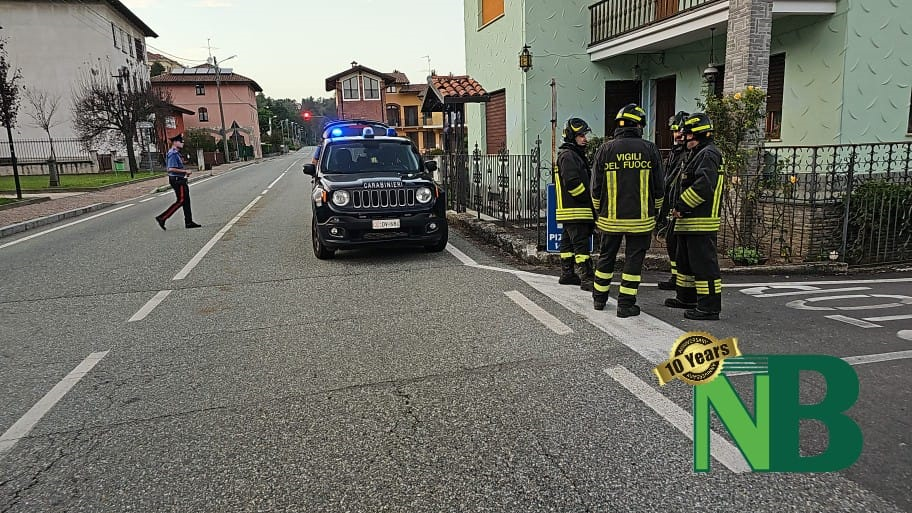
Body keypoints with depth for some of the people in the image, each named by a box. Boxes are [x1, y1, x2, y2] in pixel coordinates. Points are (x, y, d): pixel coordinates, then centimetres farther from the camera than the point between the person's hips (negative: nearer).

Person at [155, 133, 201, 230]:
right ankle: (162, 218, -5)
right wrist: (185, 171, -19)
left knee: (186, 200, 11)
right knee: (181, 200, -8)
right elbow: (171, 169, -25)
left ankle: (189, 222, 15)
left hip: (180, 180, 10)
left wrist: (185, 172, 12)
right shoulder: (173, 154, -16)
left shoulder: (176, 153, 16)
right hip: (177, 180, -10)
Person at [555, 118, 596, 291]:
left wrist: (589, 201, 17)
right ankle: (587, 279, -11)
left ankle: (567, 274, 22)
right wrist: (588, 199, -14)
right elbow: (573, 183, -23)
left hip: (570, 210, 11)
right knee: (581, 243, -11)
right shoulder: (568, 156, -14)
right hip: (574, 210, -11)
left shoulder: (576, 154, 21)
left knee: (568, 242, 14)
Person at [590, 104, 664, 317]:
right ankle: (626, 304, 9)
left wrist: (599, 212, 14)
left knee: (606, 256, 15)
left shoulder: (605, 150, -2)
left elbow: (596, 188, 1)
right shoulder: (649, 150, -3)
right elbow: (659, 187, 2)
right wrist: (655, 211, 15)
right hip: (641, 219, -1)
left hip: (610, 218, 2)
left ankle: (600, 298, 26)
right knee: (633, 260, 6)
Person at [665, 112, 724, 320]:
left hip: (701, 222, -11)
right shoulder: (697, 155, 21)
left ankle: (709, 307, -5)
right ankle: (686, 298, 33)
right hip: (688, 221, 11)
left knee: (703, 263, -9)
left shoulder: (708, 154, -13)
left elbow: (703, 186, -27)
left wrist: (681, 205, -20)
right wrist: (680, 208, 12)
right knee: (685, 261, 20)